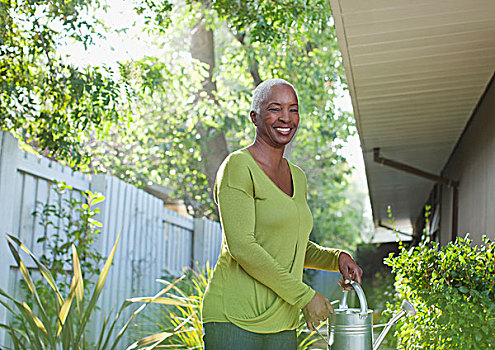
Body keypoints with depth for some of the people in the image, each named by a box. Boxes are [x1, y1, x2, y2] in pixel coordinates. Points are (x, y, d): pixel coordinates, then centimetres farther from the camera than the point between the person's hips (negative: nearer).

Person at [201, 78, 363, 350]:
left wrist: (337, 258, 6)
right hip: (234, 319, -7)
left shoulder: (297, 177, 15)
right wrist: (304, 296, -13)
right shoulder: (238, 166, -8)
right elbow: (241, 246, -17)